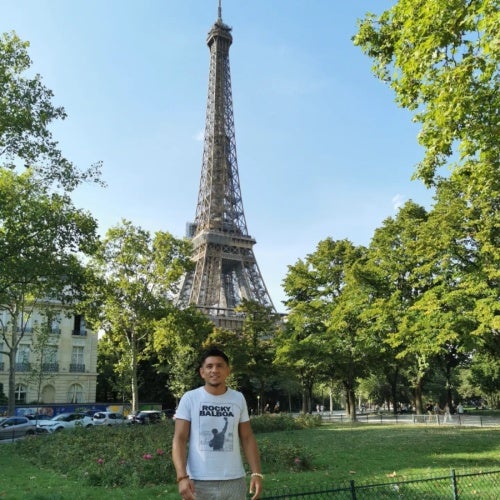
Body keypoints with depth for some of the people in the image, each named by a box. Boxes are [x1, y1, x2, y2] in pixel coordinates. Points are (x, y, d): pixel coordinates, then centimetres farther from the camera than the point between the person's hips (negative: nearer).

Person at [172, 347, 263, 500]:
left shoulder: (238, 398, 5)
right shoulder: (189, 398, -4)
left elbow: (247, 438, 8)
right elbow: (179, 439, -6)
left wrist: (256, 473, -2)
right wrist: (182, 476, -19)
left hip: (235, 481, 3)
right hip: (199, 482, -2)